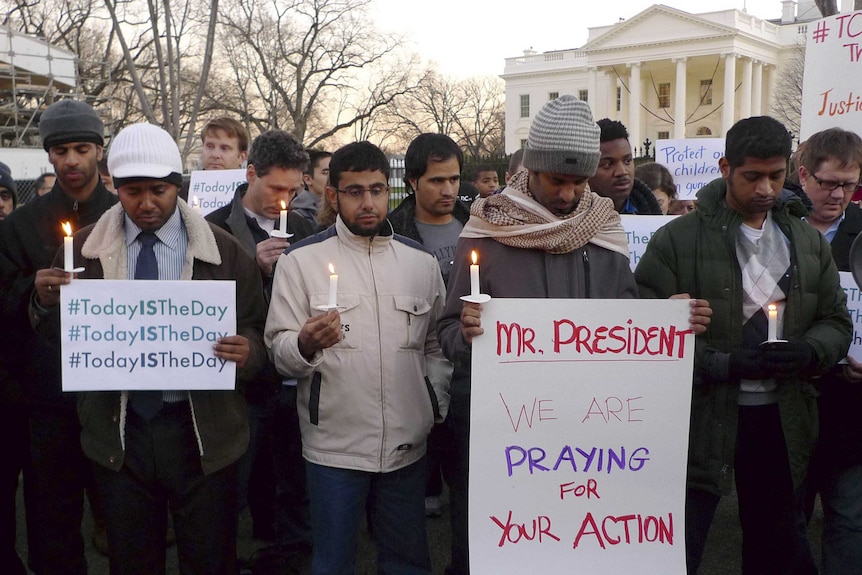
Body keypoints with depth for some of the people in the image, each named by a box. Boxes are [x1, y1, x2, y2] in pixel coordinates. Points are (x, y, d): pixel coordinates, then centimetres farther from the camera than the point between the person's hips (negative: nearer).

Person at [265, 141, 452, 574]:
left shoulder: (421, 260, 6)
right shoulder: (301, 259, -3)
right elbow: (280, 350, -6)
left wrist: (436, 405, 2)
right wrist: (307, 343, -27)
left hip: (407, 445, 3)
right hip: (334, 445, -3)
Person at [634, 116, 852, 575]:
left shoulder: (808, 241, 9)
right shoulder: (678, 239, -8)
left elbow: (836, 321, 12)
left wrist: (808, 352, -11)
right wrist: (725, 364, -20)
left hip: (781, 418, 5)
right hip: (701, 418, -5)